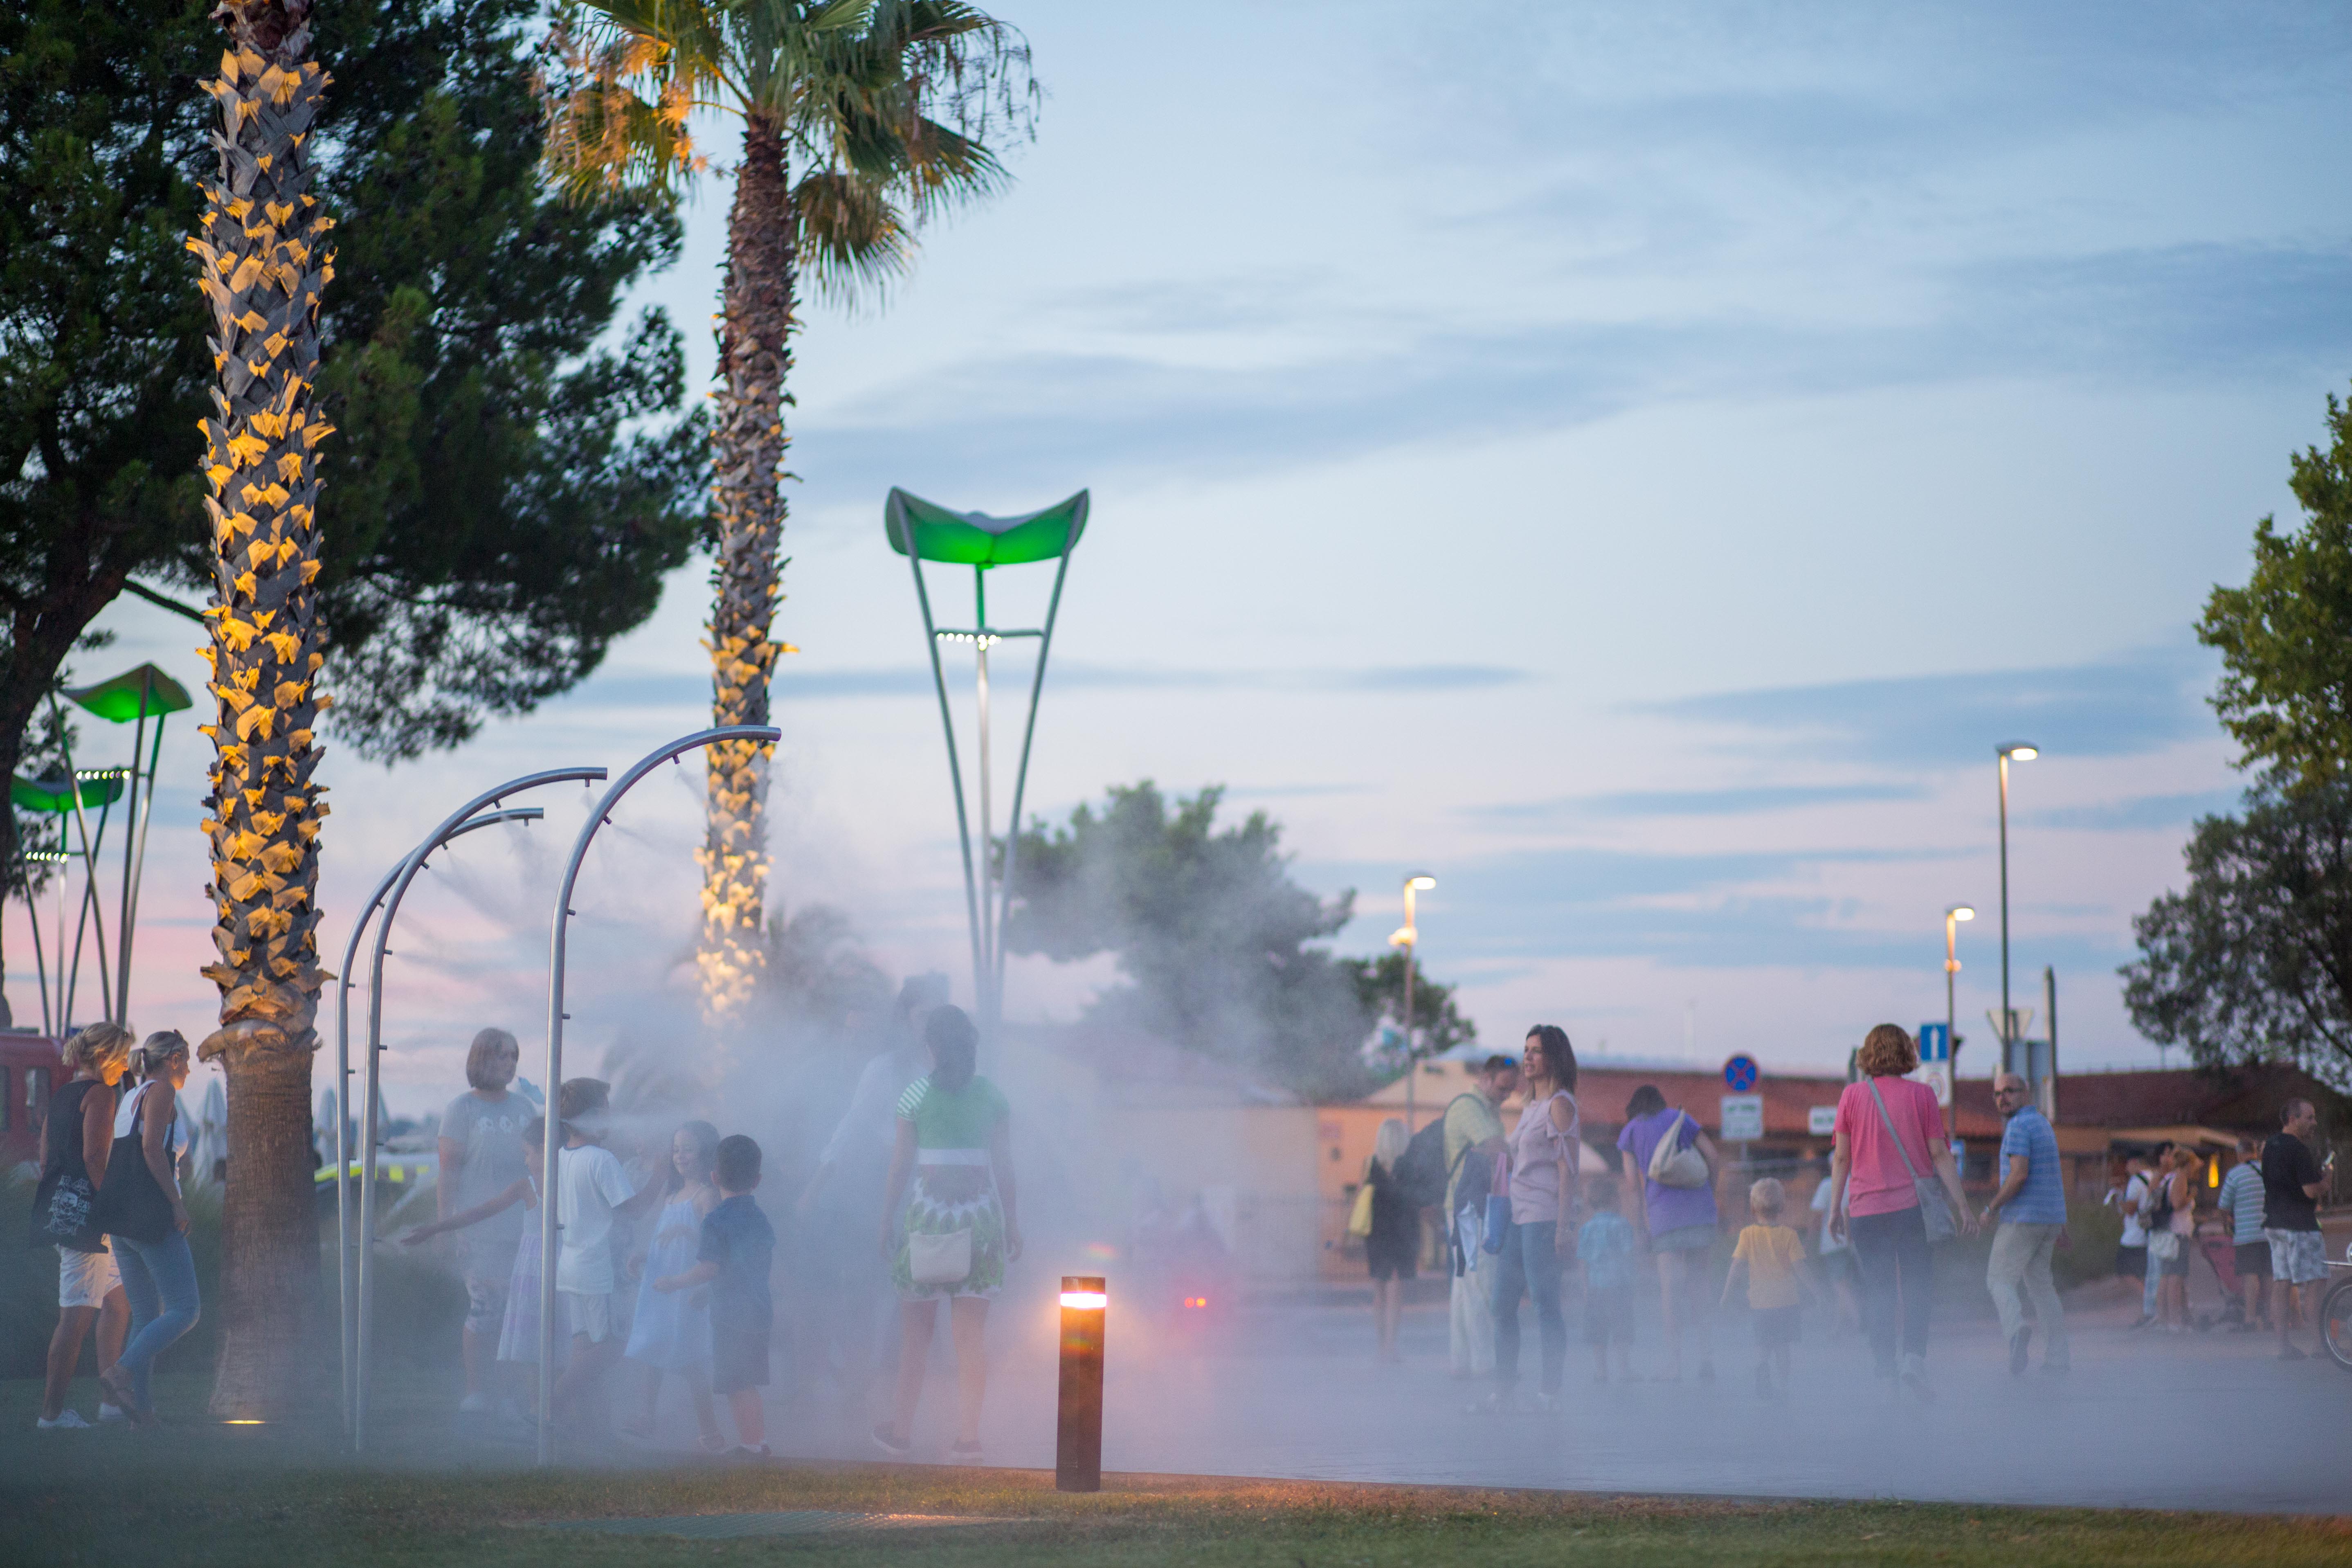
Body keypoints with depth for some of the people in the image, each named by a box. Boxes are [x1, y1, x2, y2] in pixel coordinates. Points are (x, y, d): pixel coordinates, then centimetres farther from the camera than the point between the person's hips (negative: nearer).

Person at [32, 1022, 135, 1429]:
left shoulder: (61, 1096, 18)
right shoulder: (99, 1092, -9)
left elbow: (47, 1159, 19)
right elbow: (93, 1156, -18)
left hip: (61, 1207, 10)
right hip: (85, 1210, -10)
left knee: (118, 1301, 17)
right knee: (79, 1314, -7)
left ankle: (112, 1400, 18)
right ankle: (53, 1410, -7)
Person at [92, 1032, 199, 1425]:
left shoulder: (128, 1099, 20)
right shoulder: (161, 1091, -5)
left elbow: (109, 1158, 18)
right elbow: (152, 1146, -18)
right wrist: (176, 1201, -16)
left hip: (119, 1219, 9)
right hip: (152, 1214, -9)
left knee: (145, 1316, 10)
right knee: (185, 1310, -7)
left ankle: (142, 1408, 2)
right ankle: (122, 1372, -24)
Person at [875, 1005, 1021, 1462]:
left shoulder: (917, 1094, 0)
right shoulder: (992, 1096, 4)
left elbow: (899, 1166, 0)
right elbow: (1005, 1167, 5)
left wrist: (886, 1222, 7)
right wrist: (1012, 1225, 13)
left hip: (929, 1209, -1)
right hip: (982, 1210, 1)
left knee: (916, 1326, 10)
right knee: (972, 1330, 3)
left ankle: (901, 1430, 15)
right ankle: (968, 1436, 0)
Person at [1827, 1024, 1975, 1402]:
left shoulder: (1852, 1096, 0)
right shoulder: (1921, 1095, -1)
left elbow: (1842, 1157, 2)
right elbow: (1939, 1154, -2)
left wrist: (1836, 1207, 9)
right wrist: (1961, 1204, 1)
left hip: (1866, 1205, 1)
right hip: (1913, 1203, -1)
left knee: (1878, 1287, 9)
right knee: (1916, 1288, 4)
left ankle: (1883, 1358, 5)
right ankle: (1914, 1359, -13)